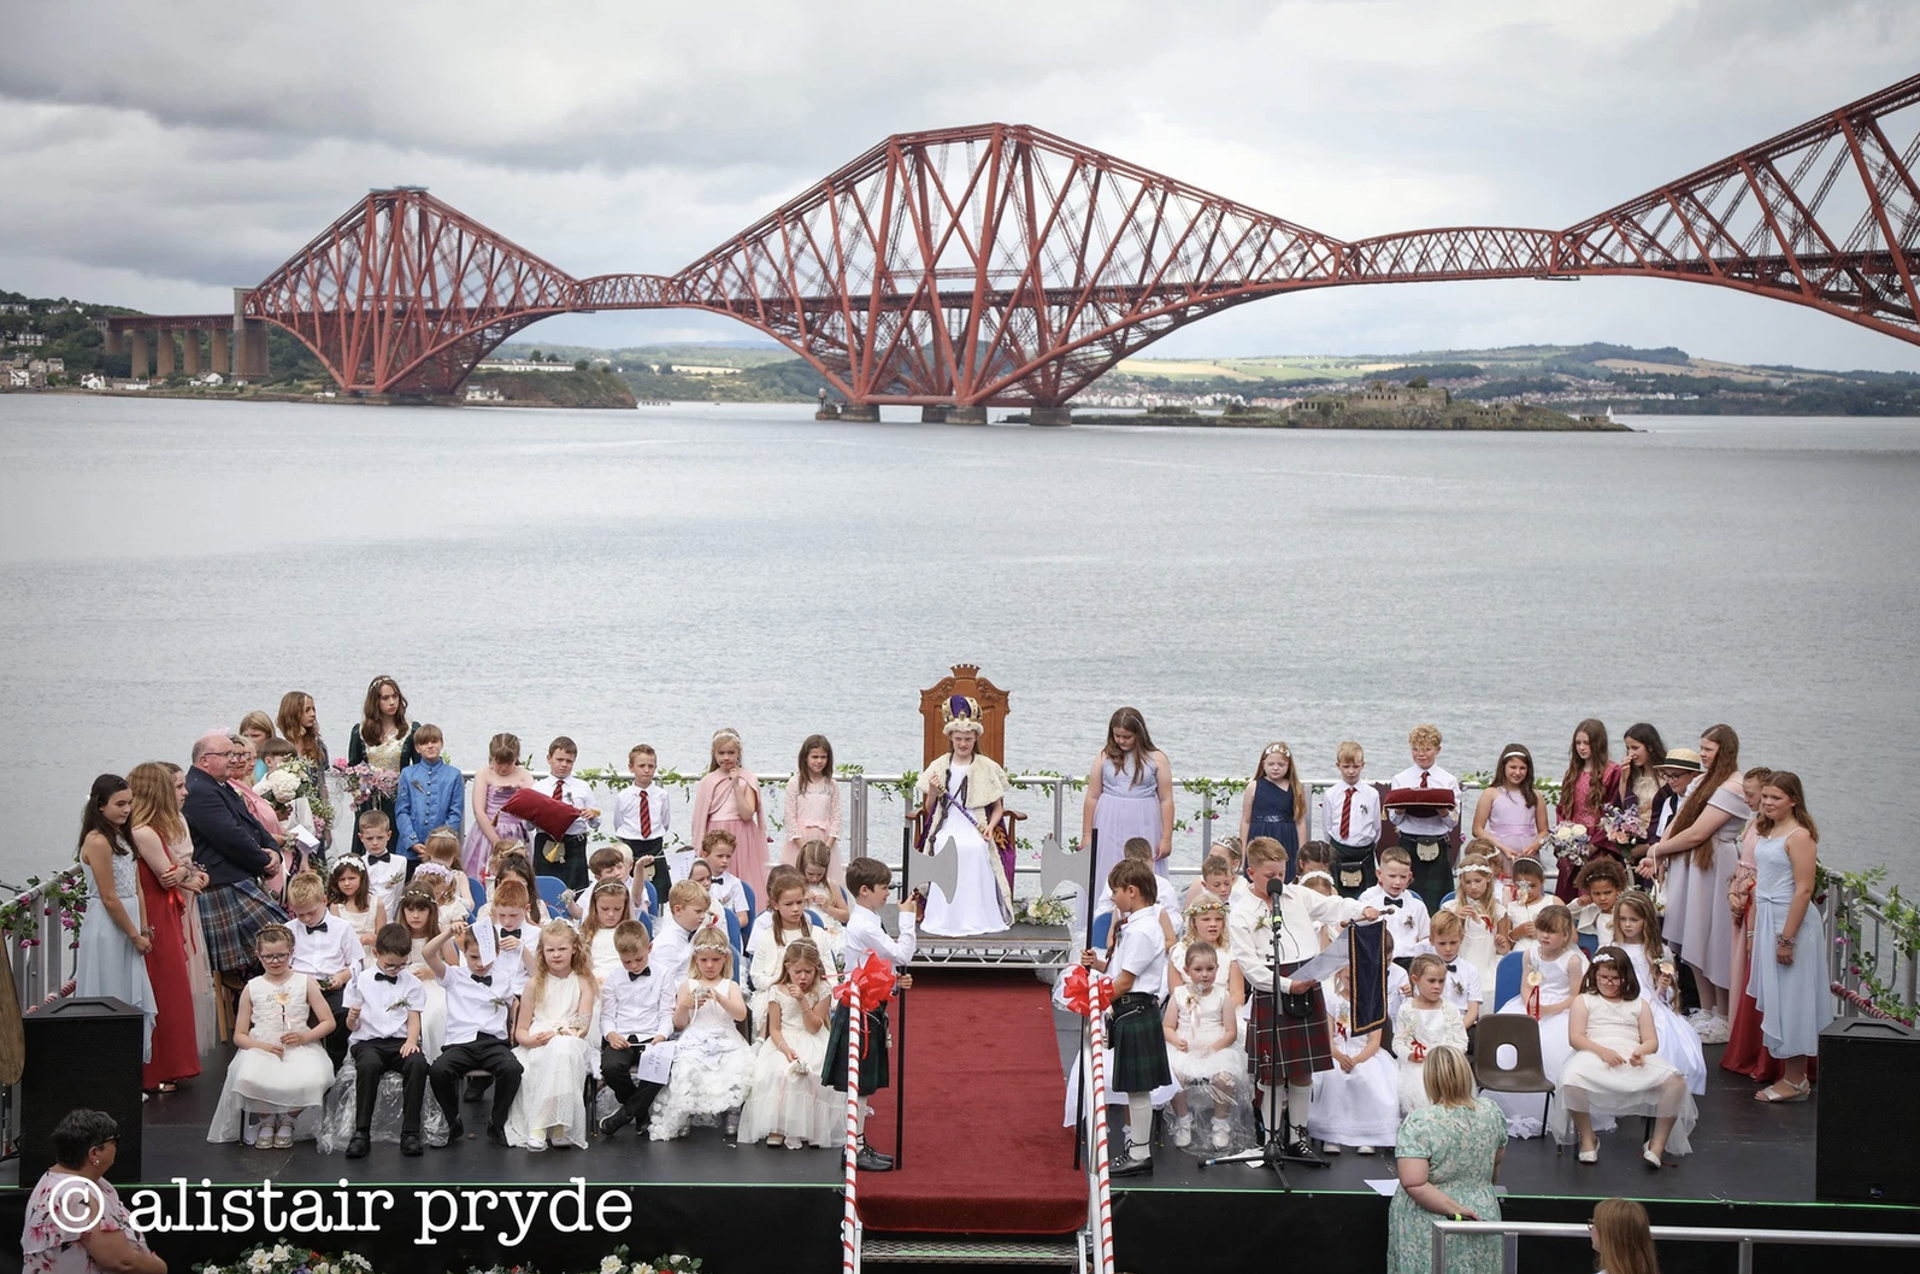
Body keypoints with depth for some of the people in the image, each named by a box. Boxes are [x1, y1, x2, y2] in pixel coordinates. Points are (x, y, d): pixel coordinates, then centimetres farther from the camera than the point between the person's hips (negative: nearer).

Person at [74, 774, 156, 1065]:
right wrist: (135, 935, -10)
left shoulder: (122, 837, 11)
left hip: (127, 926, 9)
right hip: (107, 929, -9)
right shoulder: (97, 842, -16)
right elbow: (109, 898, -16)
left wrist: (143, 929, 4)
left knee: (133, 1000, 10)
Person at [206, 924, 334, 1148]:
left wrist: (305, 1037, -13)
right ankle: (265, 1120, 0)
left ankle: (287, 1121, 0)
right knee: (249, 1078, -36)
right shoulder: (252, 988, 11)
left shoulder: (305, 983, 9)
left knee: (309, 1080, -35)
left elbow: (328, 1022, 6)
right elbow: (239, 1035, 9)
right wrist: (261, 1046, -12)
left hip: (299, 1048, 0)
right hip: (260, 1048, 0)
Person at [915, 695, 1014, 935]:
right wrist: (932, 792, -5)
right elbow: (928, 809, 13)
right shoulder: (938, 767, 10)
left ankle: (975, 919, -17)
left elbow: (998, 807, 11)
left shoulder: (987, 768, 7)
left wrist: (991, 826, -6)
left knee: (975, 849, -28)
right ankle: (947, 921, -16)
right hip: (946, 829, 1)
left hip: (974, 831, -1)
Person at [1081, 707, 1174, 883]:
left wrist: (1166, 838, -2)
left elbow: (1166, 800, 1)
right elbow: (1092, 797, 7)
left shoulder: (1156, 759, 1)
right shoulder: (1104, 757, 4)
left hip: (1143, 829, -1)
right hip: (1109, 829, 1)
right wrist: (1087, 835, 6)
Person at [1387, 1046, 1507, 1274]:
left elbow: (1414, 1184, -25)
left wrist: (1456, 1211, -17)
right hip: (1483, 1212, 4)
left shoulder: (1419, 1123, -18)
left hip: (1429, 1228, -4)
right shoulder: (1491, 1112, -2)